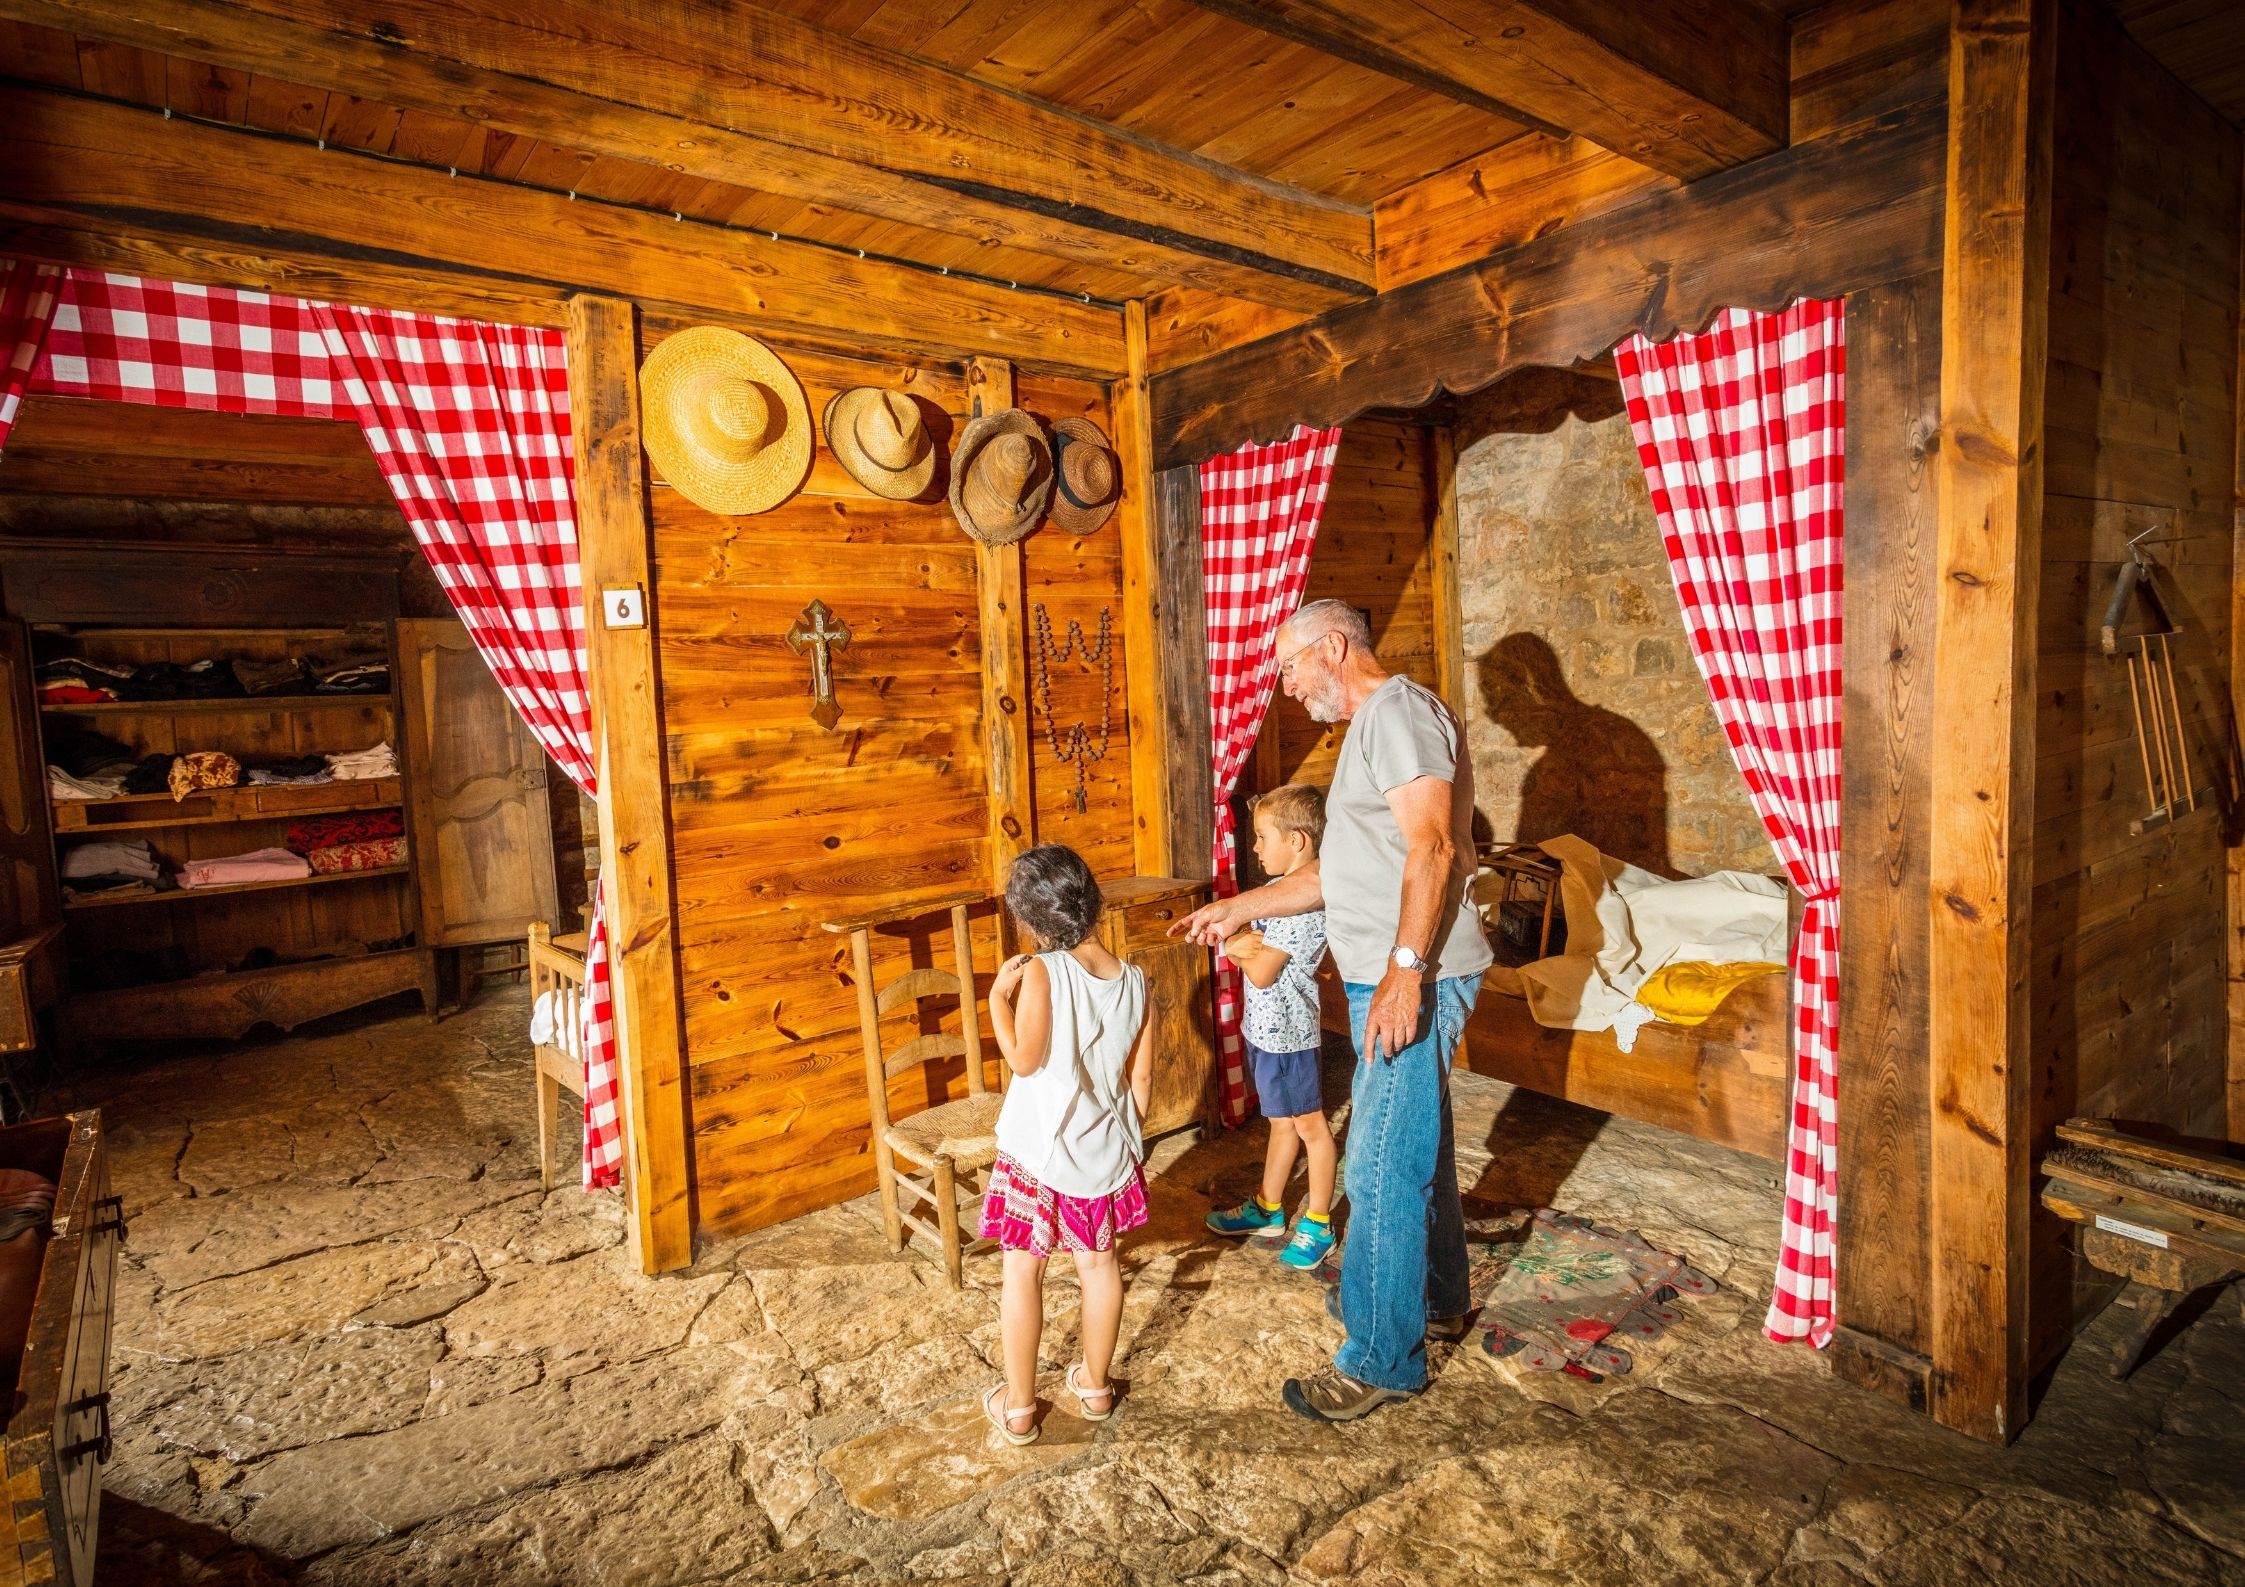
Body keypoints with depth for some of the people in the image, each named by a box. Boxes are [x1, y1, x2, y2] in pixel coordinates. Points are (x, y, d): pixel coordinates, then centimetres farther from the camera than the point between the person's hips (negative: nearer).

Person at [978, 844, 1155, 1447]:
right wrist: (1126, 1138, 15)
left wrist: (998, 996, -12)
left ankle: (1019, 1406, 24)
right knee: (1099, 1264, 19)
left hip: (1040, 1151, -4)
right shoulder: (1133, 979, -5)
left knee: (1023, 1271, 11)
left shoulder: (1041, 972, -20)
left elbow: (1024, 1059, -22)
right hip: (1105, 1149, 5)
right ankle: (1095, 1385, 35)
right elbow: (1141, 1078, 2)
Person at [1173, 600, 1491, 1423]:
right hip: (1387, 979, 11)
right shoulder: (1370, 727, 20)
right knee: (1417, 1142, 22)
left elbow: (1432, 847, -23)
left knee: (1381, 1166, -4)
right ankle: (1437, 1299, 39)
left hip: (1412, 978, -11)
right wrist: (1236, 909, 19)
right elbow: (1339, 871, 22)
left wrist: (1404, 971, -28)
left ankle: (1381, 1360, 10)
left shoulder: (1398, 709, -12)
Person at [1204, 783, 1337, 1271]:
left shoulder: (1305, 901, -23)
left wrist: (1242, 946, -6)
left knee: (1308, 1124, 7)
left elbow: (1261, 972, -25)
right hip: (1265, 1026, 9)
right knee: (1282, 1122, 21)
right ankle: (1268, 1207, 35)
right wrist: (1241, 942, -15)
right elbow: (1243, 939, 7)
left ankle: (1318, 1222, 21)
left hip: (1287, 1031, -9)